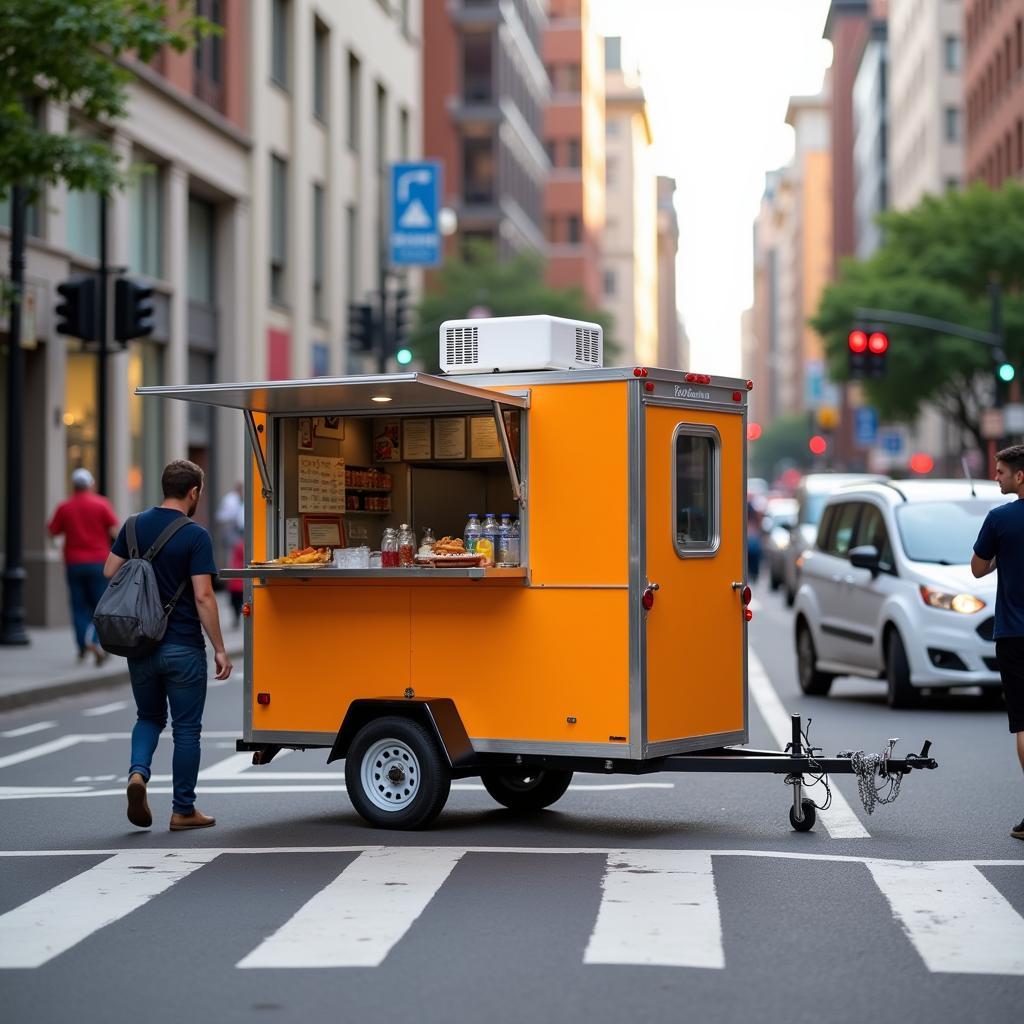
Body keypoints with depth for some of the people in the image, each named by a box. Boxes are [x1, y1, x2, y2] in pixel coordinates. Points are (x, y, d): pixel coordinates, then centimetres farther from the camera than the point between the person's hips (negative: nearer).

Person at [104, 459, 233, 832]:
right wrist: (219, 648, -12)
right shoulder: (195, 536, -13)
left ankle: (138, 772, -6)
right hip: (183, 646, -5)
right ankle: (183, 810, 11)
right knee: (186, 728, 7)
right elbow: (203, 596, -17)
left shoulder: (135, 526, 3)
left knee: (149, 716, 21)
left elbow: (110, 572, 7)